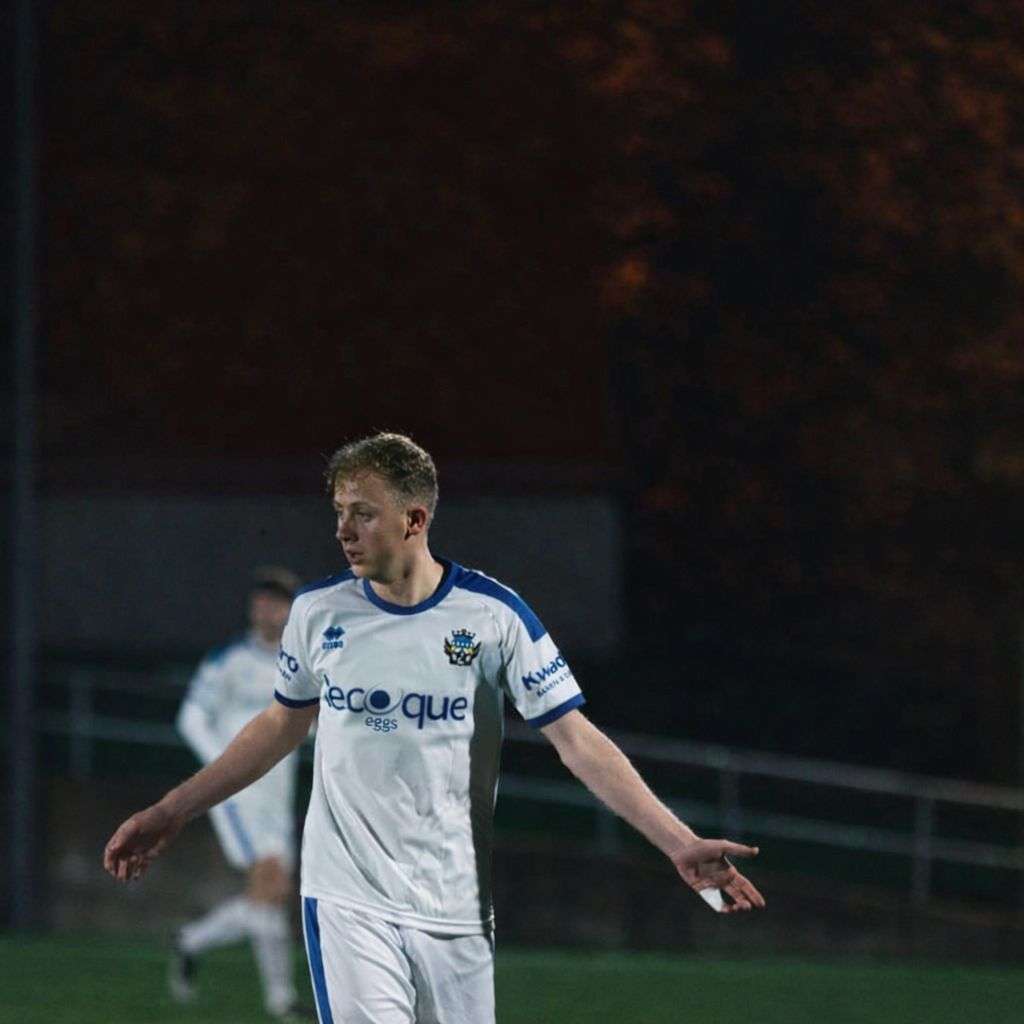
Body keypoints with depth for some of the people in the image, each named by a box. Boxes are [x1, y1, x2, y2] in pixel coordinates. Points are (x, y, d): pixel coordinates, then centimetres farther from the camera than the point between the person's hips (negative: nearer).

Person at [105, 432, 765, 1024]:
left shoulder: (493, 614, -4)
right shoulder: (319, 611, 3)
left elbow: (578, 740, -4)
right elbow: (284, 725, 19)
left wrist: (679, 843, -12)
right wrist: (173, 812, 21)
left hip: (454, 904, 0)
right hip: (347, 898, 0)